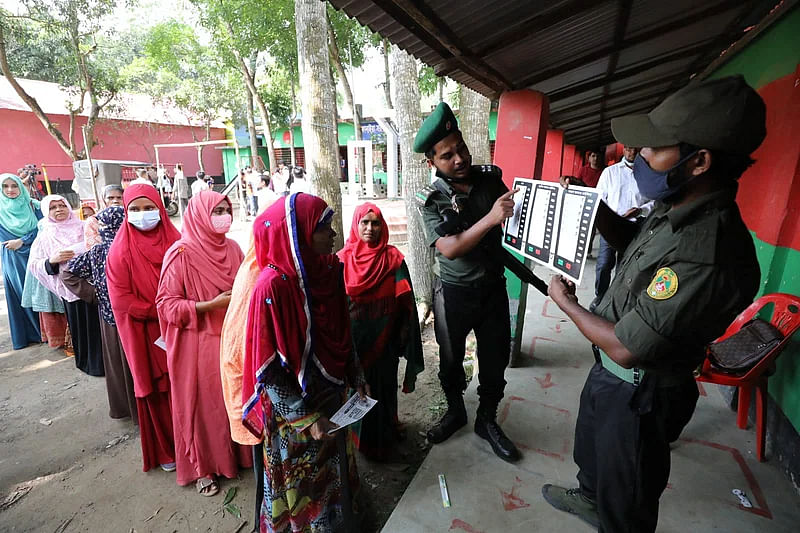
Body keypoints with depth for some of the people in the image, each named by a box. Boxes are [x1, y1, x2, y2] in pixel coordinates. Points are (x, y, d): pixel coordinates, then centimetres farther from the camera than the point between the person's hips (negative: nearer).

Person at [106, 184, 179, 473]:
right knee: (156, 389, 10)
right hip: (146, 334, -2)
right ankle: (165, 448, 31)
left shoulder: (175, 241, -1)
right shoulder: (120, 251, -7)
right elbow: (120, 300, -9)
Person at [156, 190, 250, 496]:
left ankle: (237, 453, 36)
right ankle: (201, 468, 30)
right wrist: (212, 304, -20)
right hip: (198, 344, -4)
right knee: (202, 403, 9)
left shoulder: (232, 248, 4)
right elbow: (167, 304, -12)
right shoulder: (181, 254, -12)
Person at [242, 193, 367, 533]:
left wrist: (356, 377, 5)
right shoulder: (272, 286, -26)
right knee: (301, 484, 20)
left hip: (331, 396, 6)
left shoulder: (328, 271, -8)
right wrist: (305, 418, -18)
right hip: (292, 414, -6)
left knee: (334, 472, 27)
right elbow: (268, 369, -20)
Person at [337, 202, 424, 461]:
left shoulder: (393, 258, -5)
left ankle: (383, 434, 38)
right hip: (353, 338, 1)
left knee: (383, 385, 13)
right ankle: (360, 436, 36)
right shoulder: (343, 259, -2)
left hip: (383, 338, 0)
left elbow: (404, 302, -5)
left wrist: (404, 333, -9)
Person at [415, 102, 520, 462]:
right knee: (451, 358, 16)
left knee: (495, 358, 13)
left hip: (494, 287, 3)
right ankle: (455, 411, 43)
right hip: (454, 293, -2)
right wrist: (490, 218, -33)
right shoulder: (431, 200, -12)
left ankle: (487, 420, 38)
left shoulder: (491, 178, -4)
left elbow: (518, 219, 9)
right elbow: (449, 248, -25)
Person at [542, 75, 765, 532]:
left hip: (636, 396, -9)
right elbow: (631, 240, 14)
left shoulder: (707, 255, -37)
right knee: (592, 449, 36)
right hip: (609, 374, 9)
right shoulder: (679, 210, -8)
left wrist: (566, 303, -15)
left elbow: (625, 348, -32)